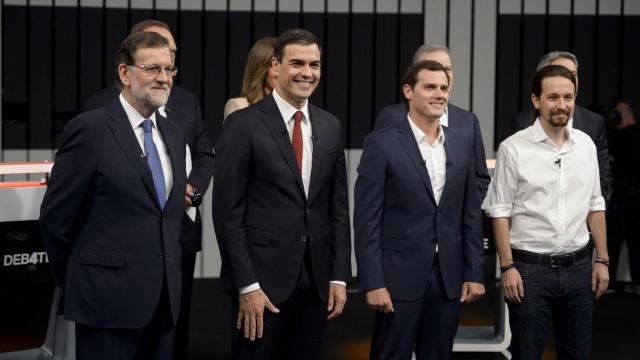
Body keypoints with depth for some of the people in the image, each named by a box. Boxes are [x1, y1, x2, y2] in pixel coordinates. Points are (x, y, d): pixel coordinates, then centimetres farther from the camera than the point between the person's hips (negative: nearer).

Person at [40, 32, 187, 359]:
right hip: (108, 299, -6)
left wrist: (168, 283, 15)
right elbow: (55, 216, -7)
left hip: (164, 298, 6)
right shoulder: (89, 129, -9)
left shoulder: (174, 135, 12)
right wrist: (76, 282, 3)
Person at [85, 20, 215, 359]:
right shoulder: (103, 103, -5)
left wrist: (192, 187, -5)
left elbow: (205, 155, 14)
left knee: (177, 329, 12)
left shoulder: (187, 101, 11)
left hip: (181, 232, 4)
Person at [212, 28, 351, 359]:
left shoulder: (330, 127, 9)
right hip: (262, 277, -5)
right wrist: (246, 285, -13)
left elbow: (339, 207, 11)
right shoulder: (243, 125, -7)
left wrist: (339, 276, 5)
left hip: (316, 279, 5)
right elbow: (228, 213, -9)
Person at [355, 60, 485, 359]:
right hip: (399, 276, -4)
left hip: (448, 276, 4)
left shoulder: (461, 143, 8)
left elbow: (471, 214, 11)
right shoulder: (381, 144, -7)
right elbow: (367, 220, -9)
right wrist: (372, 283, -14)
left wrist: (474, 272, 6)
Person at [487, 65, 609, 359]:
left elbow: (595, 206, 12)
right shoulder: (514, 148, -7)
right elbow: (500, 212, -6)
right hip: (530, 268, -4)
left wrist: (602, 260, 8)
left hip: (577, 266, 4)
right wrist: (507, 267, -11)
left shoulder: (585, 144, 7)